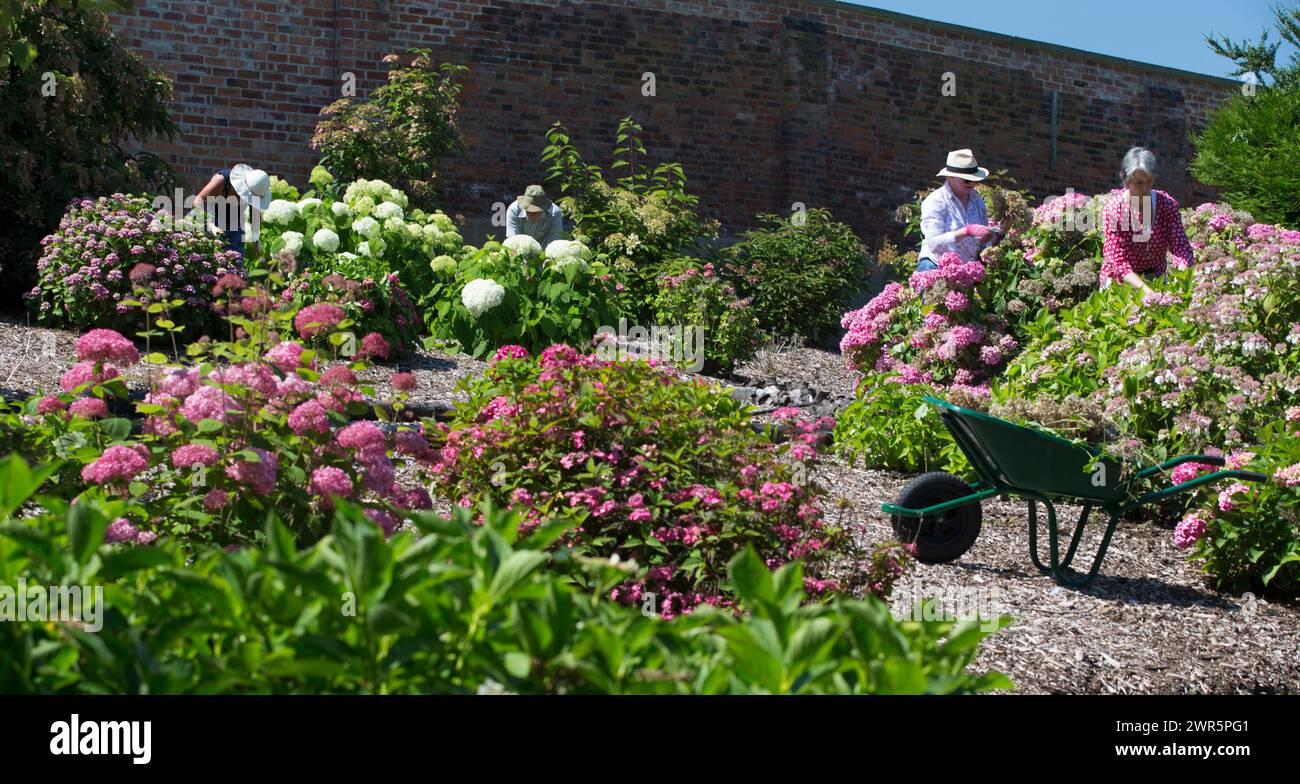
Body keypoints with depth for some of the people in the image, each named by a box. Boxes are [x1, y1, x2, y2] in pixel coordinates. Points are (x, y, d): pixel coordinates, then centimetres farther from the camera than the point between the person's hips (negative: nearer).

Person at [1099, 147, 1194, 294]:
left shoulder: (1167, 204, -8)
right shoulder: (1113, 209, -16)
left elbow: (1181, 247, -15)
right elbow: (1118, 261, -21)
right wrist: (1146, 291, -35)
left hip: (1156, 277, 2)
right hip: (1120, 281, -2)